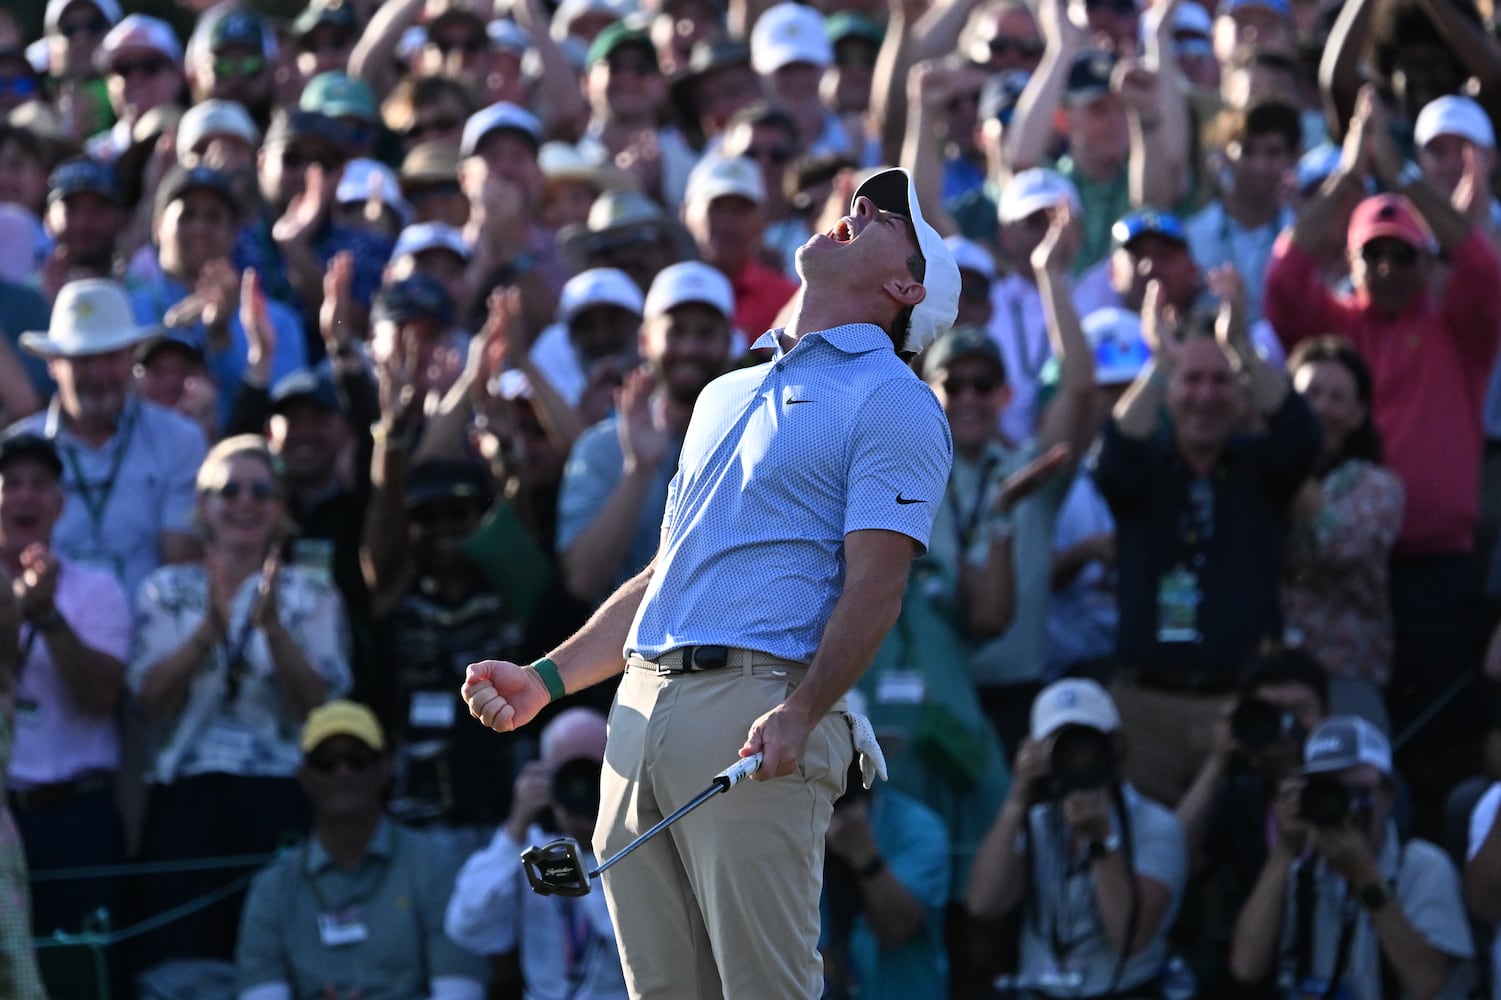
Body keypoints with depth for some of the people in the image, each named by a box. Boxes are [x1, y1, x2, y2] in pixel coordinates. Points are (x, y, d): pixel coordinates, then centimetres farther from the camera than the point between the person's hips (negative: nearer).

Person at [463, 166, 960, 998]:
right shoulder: (725, 396, 28)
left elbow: (873, 587, -9)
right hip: (642, 705, 7)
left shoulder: (890, 400, 2)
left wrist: (801, 713, -24)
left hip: (757, 704, -7)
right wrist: (548, 677, 19)